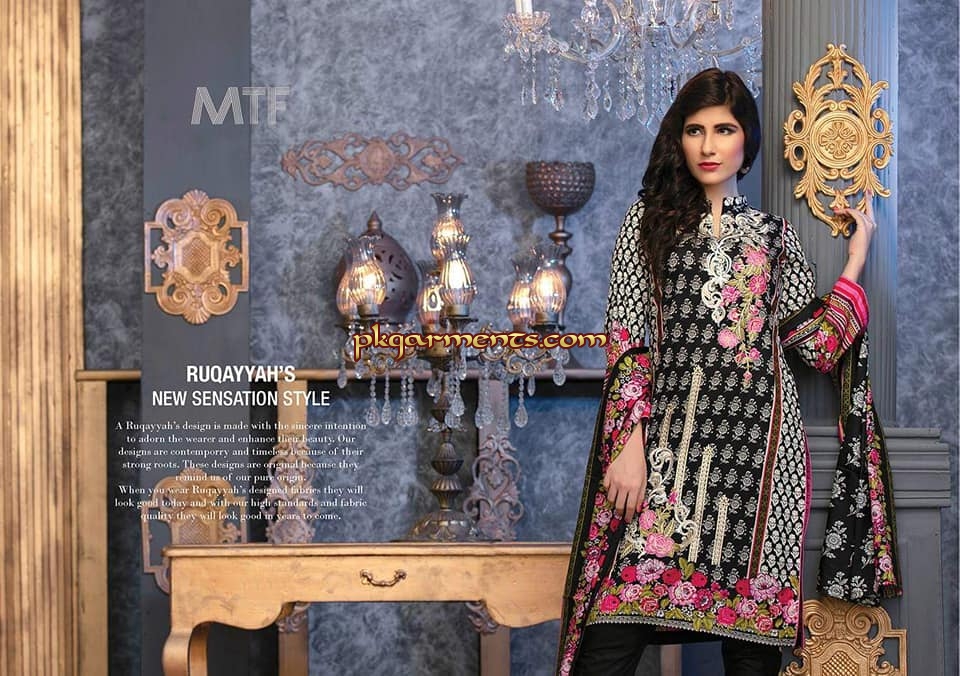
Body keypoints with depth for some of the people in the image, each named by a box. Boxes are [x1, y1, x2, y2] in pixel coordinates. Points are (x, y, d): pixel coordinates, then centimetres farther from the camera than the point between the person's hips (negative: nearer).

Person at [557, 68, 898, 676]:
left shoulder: (776, 235, 16)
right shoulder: (650, 219, 11)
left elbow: (818, 341, 9)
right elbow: (625, 336, 2)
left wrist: (857, 259, 11)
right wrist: (629, 443, -9)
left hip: (758, 441, 2)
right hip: (670, 435, -2)